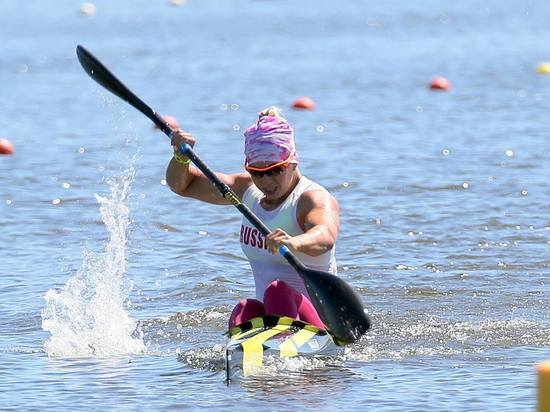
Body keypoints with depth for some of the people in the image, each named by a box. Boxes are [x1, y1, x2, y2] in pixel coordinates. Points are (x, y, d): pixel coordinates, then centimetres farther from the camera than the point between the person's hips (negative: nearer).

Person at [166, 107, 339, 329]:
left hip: (317, 314, -6)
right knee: (244, 309, -27)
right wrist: (181, 157, -8)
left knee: (278, 291, -35)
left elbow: (325, 237, -36)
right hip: (267, 314, 6)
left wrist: (295, 243, -58)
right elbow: (183, 185, 15)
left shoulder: (314, 198, -12)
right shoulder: (247, 189, 11)